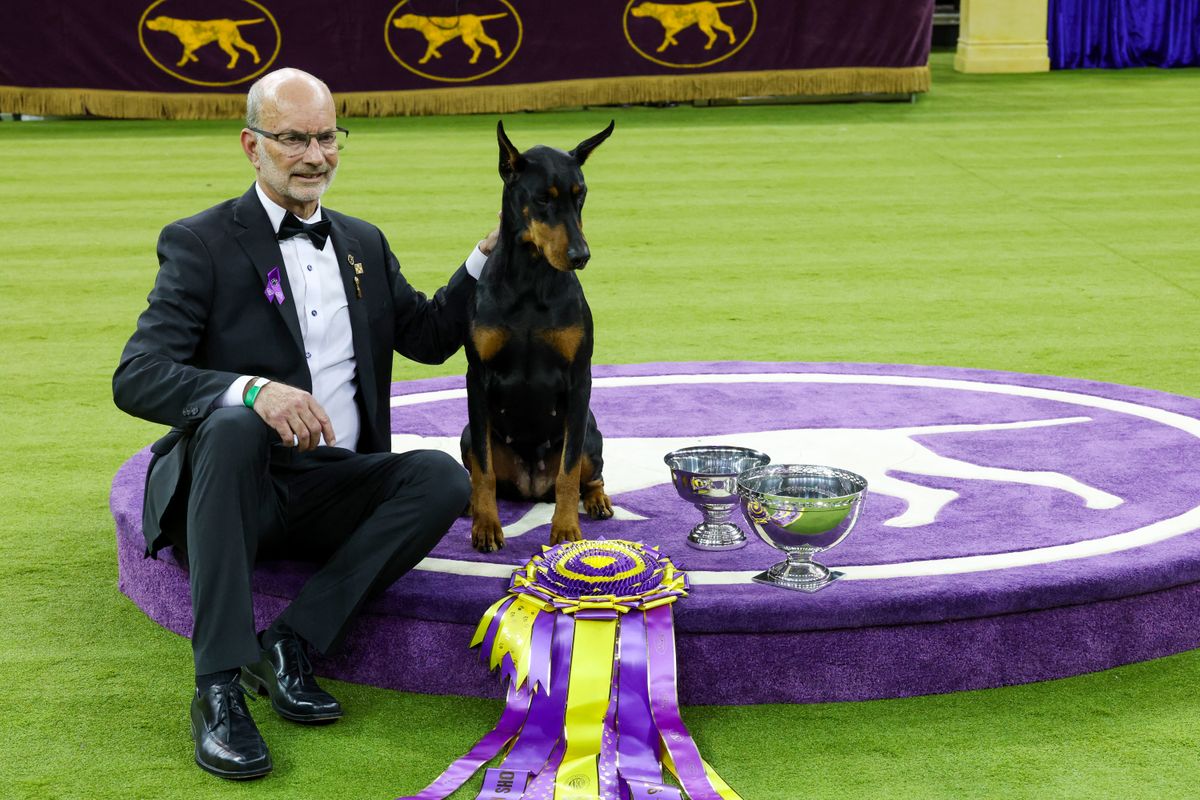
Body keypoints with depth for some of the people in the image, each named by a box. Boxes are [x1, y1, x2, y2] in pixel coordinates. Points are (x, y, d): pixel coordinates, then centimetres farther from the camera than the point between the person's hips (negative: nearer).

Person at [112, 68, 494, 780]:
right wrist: (250, 390, -33)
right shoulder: (200, 243, -3)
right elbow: (136, 378, -15)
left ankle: (292, 644, -22)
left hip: (332, 492, 5)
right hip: (234, 489, -4)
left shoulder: (364, 243, 15)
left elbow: (430, 336, 25)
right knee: (233, 424, -37)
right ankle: (220, 686, -37)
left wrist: (491, 254, 10)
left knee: (444, 477, -22)